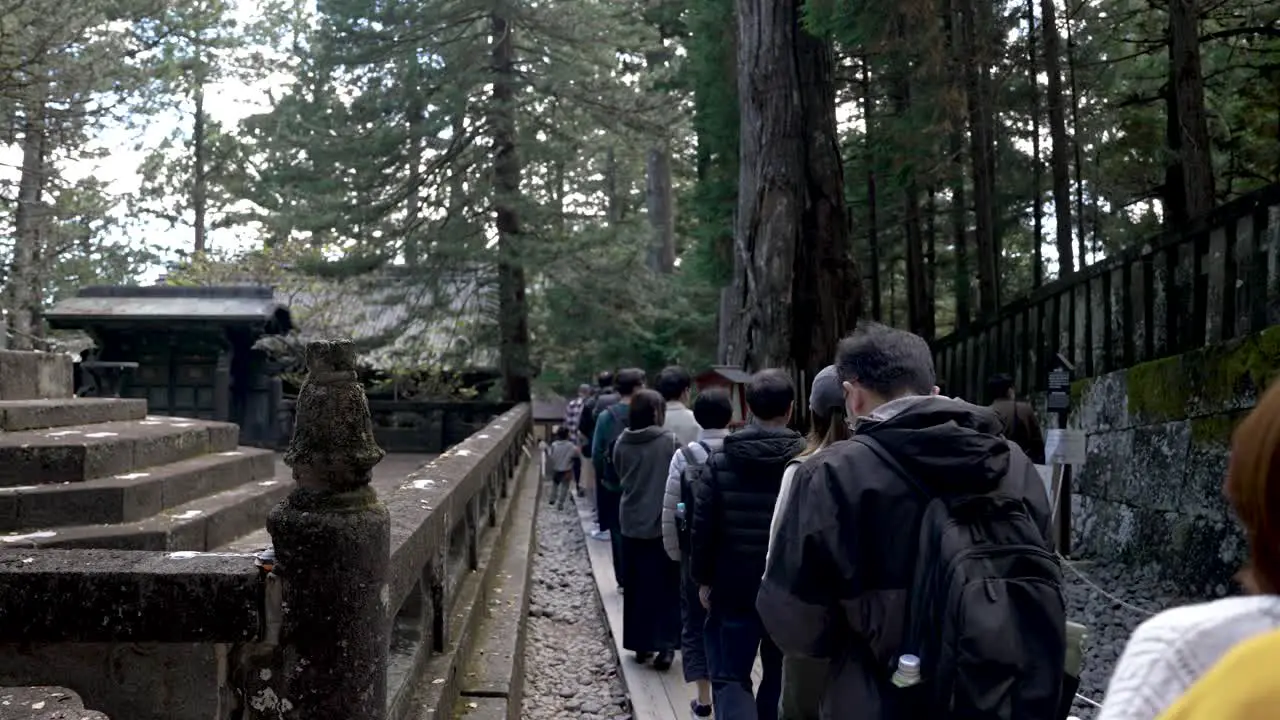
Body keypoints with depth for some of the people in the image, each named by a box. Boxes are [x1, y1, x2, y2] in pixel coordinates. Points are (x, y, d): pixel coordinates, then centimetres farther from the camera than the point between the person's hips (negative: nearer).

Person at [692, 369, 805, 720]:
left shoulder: (720, 462, -6)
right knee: (779, 676, 18)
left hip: (734, 588, -1)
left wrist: (703, 579, 5)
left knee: (730, 677, 5)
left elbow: (703, 527, -6)